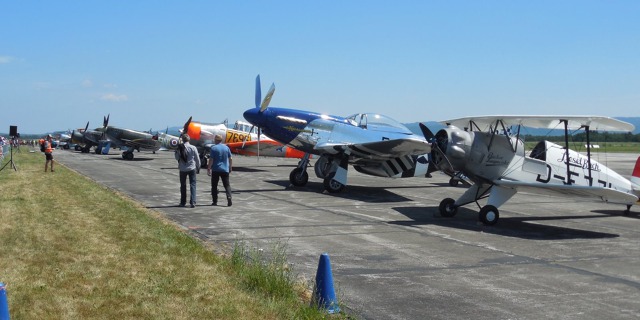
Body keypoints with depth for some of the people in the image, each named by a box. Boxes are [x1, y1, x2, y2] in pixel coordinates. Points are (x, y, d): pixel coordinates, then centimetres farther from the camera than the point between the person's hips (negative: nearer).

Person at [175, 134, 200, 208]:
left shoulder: (179, 148, -9)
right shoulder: (193, 148, -9)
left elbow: (177, 158, 0)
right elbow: (197, 159, -3)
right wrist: (198, 167, 9)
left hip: (182, 169, 1)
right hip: (192, 168, -1)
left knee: (183, 185, 14)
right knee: (192, 185, 4)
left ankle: (183, 202, 20)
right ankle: (192, 202, -5)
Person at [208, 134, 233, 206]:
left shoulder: (214, 148, -8)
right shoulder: (226, 147, 5)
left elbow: (211, 160, -11)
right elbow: (230, 159, 9)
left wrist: (209, 168, -6)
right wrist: (230, 167, 19)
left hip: (216, 170, -3)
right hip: (225, 170, 3)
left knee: (214, 186, 7)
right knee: (227, 185, 5)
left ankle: (215, 201, 7)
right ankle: (229, 197, -17)